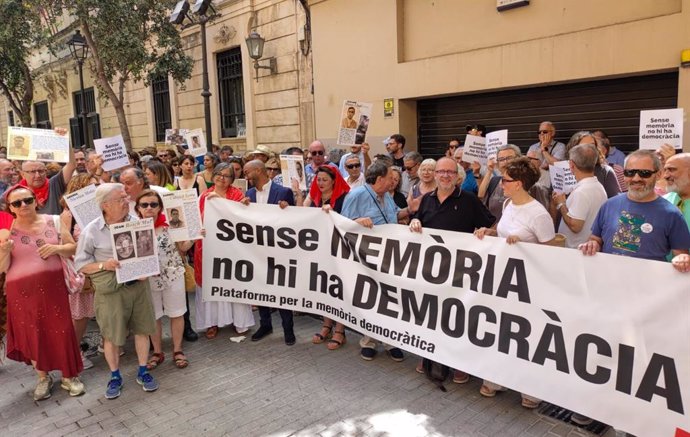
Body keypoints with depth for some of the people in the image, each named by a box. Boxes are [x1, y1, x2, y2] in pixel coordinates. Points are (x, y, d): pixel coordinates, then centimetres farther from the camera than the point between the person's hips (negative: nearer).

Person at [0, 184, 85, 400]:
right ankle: (43, 378, 29)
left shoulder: (53, 222, 1)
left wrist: (56, 248, -15)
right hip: (23, 292, 0)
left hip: (53, 287, 1)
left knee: (61, 331, 2)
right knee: (32, 334, 9)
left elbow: (73, 248, 4)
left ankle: (69, 376, 19)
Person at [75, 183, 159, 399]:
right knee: (111, 334, 7)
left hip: (138, 284, 3)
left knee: (142, 329, 10)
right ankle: (115, 376, 28)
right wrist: (103, 265, -19)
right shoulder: (92, 231, -10)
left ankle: (143, 372, 28)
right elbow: (80, 264, -2)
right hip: (110, 290, -2)